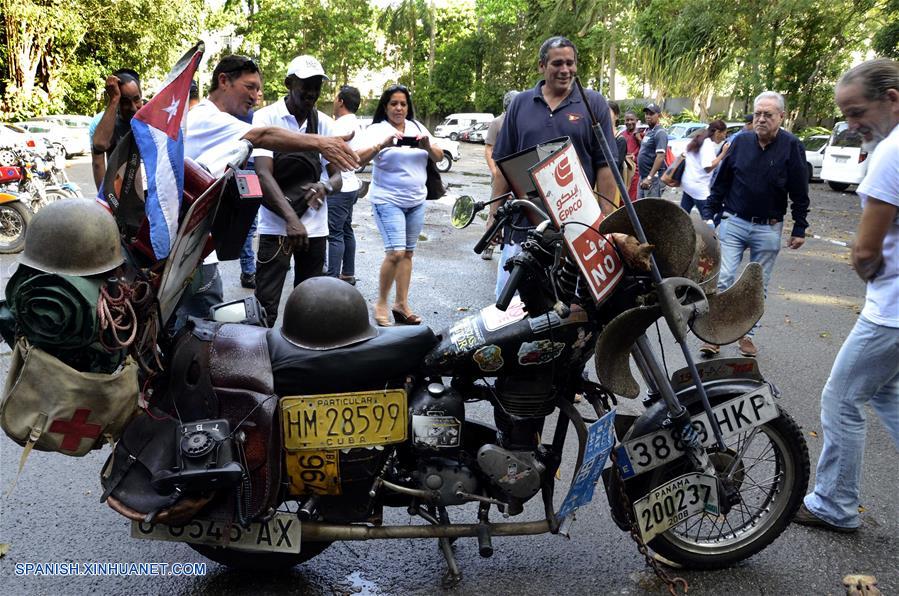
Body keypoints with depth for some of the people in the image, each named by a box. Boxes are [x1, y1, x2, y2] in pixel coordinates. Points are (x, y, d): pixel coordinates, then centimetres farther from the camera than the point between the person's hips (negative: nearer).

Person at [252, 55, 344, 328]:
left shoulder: (325, 123, 8)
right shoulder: (267, 117, -5)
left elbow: (337, 176, 8)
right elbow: (263, 174, -15)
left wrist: (325, 187, -18)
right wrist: (291, 218, -29)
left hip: (315, 227, 4)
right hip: (276, 226, -4)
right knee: (266, 305, -6)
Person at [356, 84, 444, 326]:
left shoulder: (417, 127, 10)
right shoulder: (377, 129, -3)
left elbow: (439, 157, 7)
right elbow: (360, 159, -16)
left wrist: (428, 147, -15)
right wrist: (381, 145, -32)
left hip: (416, 201, 5)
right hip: (388, 200, -5)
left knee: (408, 253, 7)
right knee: (395, 252, -16)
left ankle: (401, 303, 15)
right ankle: (381, 303, -1)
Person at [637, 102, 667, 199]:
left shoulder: (660, 133, -13)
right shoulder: (648, 131, 16)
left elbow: (660, 157, -22)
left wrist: (649, 177, -27)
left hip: (653, 177, -10)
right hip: (643, 176, 10)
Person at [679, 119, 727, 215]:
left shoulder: (699, 141, 12)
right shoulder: (708, 145, -15)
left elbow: (684, 156, 18)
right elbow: (708, 167, -22)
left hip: (688, 183, 10)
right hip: (698, 187, -10)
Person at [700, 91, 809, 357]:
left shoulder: (791, 146, -5)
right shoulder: (740, 141, 0)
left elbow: (800, 193, -1)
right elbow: (720, 182, 7)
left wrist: (799, 229, -1)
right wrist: (709, 215, 5)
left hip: (769, 229, 0)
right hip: (734, 223, 1)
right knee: (723, 279, -4)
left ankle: (747, 334, 22)